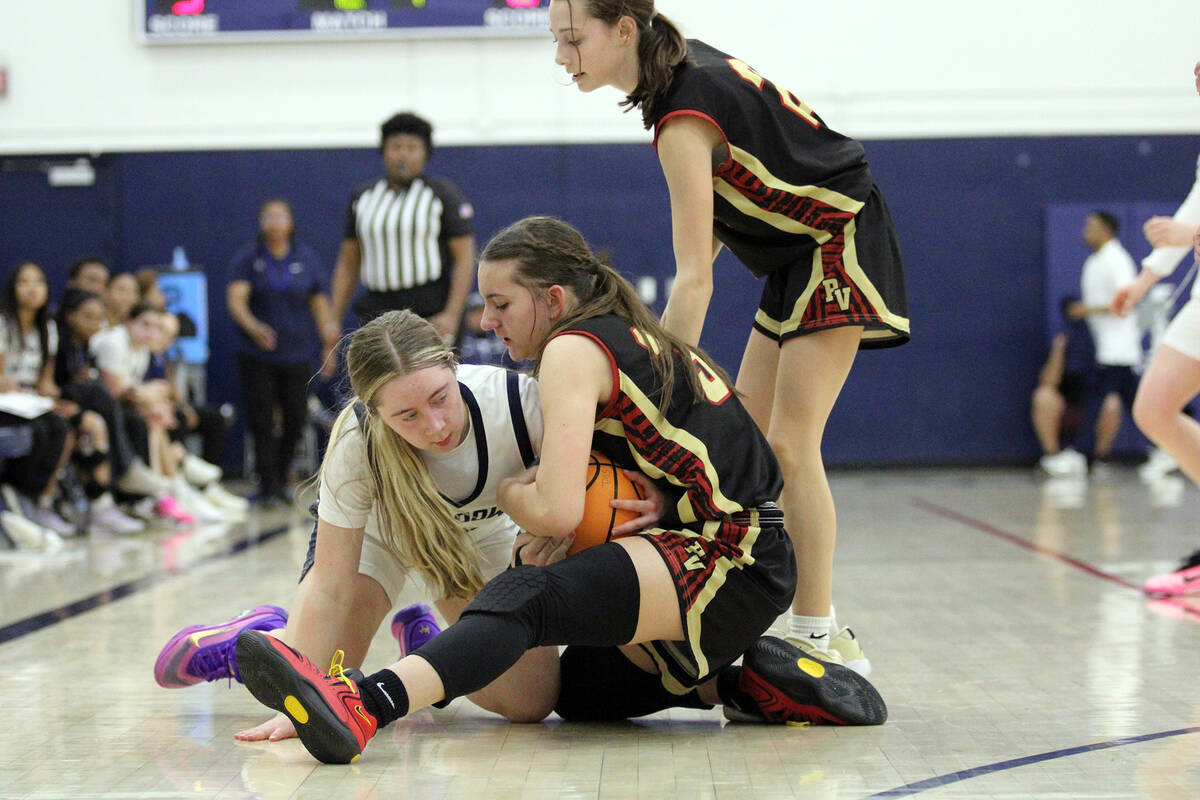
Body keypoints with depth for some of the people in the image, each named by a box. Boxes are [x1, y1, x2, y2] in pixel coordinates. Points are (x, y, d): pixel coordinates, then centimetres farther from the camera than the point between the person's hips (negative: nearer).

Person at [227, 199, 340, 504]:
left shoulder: (307, 258, 7)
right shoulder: (246, 259, -1)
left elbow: (320, 304, 8)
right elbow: (236, 299, -13)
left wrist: (329, 347, 2)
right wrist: (254, 328, -32)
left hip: (297, 354, 2)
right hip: (256, 356, -2)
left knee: (296, 422, 2)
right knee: (261, 423, -4)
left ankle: (280, 476, 24)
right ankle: (268, 486, 4)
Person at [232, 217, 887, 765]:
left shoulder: (574, 349, -9)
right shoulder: (635, 340, 20)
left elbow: (557, 512, -19)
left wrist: (506, 493, 3)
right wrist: (554, 533, 2)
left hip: (729, 567, -10)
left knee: (529, 598, -31)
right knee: (575, 688, 23)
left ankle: (362, 706, -54)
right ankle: (751, 683, 14)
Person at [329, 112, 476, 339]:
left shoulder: (443, 194, 1)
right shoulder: (363, 198, 13)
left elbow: (465, 258, -5)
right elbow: (347, 264, 16)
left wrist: (451, 315, -15)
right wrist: (333, 321, 9)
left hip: (431, 315, -4)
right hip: (377, 310, 4)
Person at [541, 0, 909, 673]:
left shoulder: (684, 118, -27)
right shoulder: (687, 61, 0)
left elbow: (694, 279, -31)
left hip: (841, 243, -10)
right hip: (799, 252, 10)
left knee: (790, 444, -14)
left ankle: (823, 640, -10)